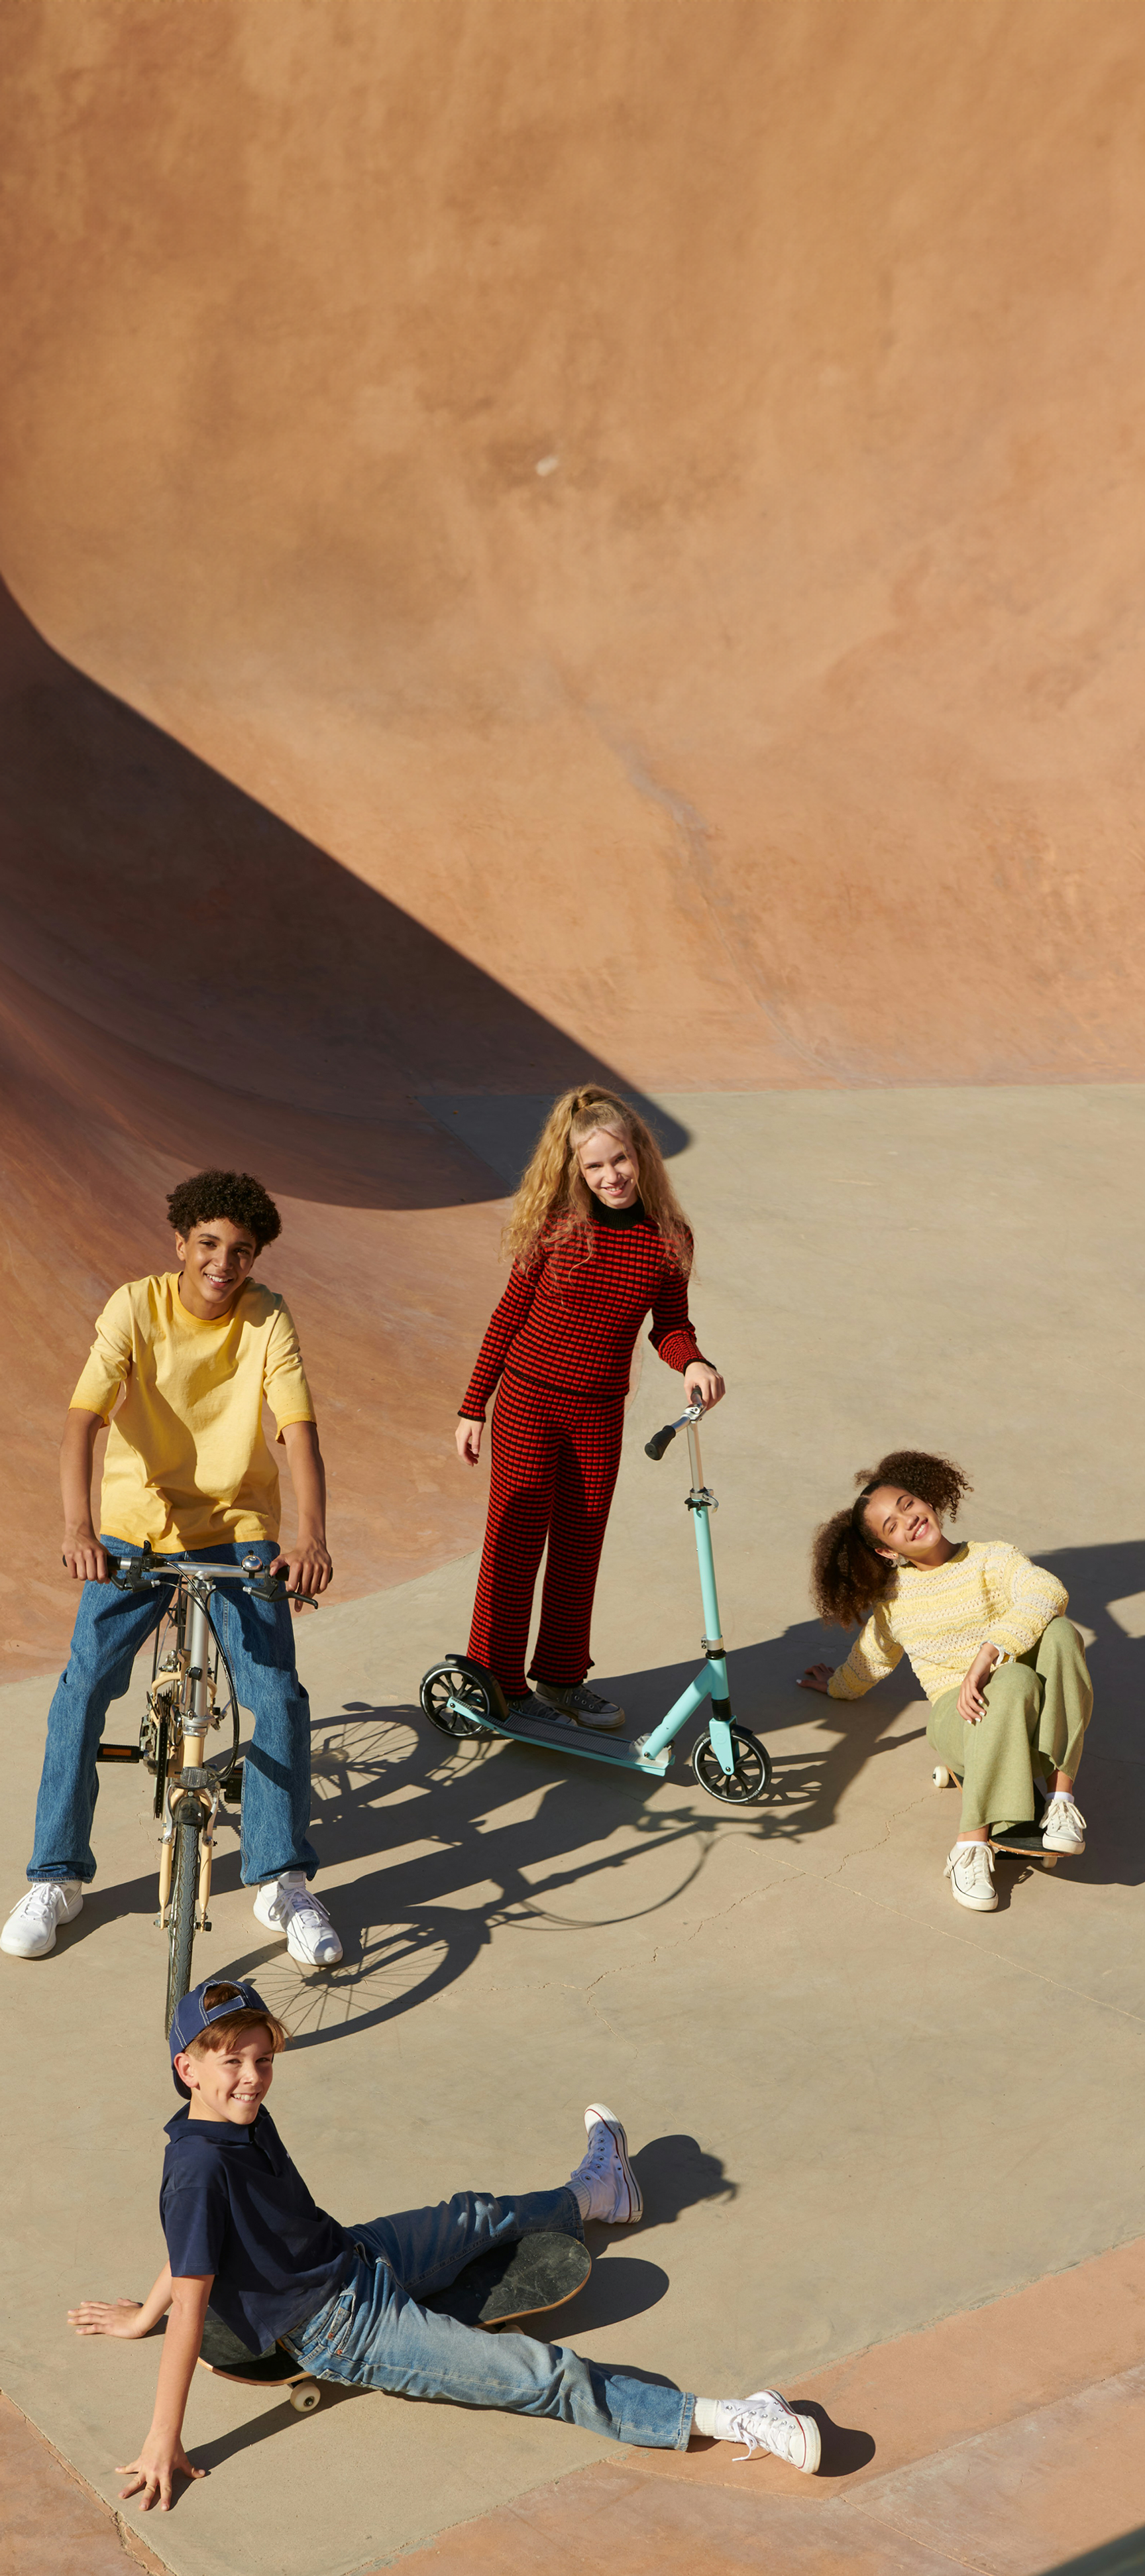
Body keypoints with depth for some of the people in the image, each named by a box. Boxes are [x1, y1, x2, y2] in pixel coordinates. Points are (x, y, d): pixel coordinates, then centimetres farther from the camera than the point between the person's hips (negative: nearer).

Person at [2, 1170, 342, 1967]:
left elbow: (301, 1431, -19)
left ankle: (285, 1883, 3)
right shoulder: (136, 1309, -12)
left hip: (239, 1528, 0)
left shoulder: (268, 1320, -10)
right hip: (138, 1524, 0)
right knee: (84, 1686, -10)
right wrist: (79, 1529, -37)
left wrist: (312, 1536, -36)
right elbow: (84, 1422, -21)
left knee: (278, 1695, -11)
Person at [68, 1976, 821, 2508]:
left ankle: (589, 2196, 60)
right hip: (344, 2331, -9)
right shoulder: (200, 2168, -29)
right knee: (542, 2372, -12)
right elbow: (191, 2302, -30)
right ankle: (717, 2420, -11)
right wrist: (164, 2445, -29)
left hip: (354, 2257, 9)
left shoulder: (246, 2121, -2)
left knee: (477, 2215, 30)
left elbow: (194, 2239, 13)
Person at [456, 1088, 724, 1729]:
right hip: (527, 1404, -3)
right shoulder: (556, 1227, -11)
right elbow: (512, 1311, -2)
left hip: (599, 1416, 3)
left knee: (581, 1546, 14)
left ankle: (561, 1676, 32)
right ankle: (499, 1683, 19)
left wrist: (692, 1363, -17)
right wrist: (473, 1407, 1)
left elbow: (671, 1326, 6)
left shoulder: (668, 1240, -5)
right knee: (516, 1544, 4)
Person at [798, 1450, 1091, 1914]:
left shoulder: (990, 1557, 5)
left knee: (1059, 1632, -34)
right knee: (1015, 1682, -39)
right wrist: (837, 1686, 57)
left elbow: (1047, 1593, -18)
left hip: (1033, 1720, 0)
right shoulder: (894, 1598, 16)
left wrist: (988, 1653, -29)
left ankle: (1060, 1794, -34)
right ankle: (970, 1848, -43)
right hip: (958, 1716, 0)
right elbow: (870, 1659, 38)